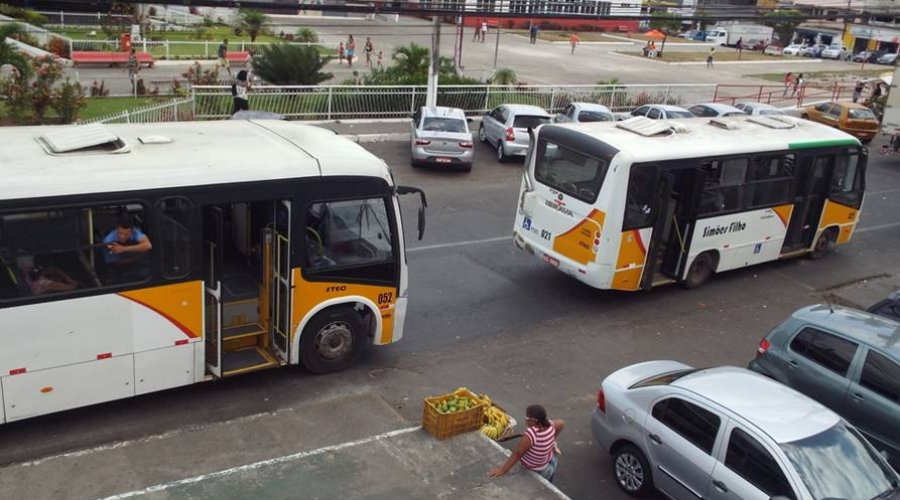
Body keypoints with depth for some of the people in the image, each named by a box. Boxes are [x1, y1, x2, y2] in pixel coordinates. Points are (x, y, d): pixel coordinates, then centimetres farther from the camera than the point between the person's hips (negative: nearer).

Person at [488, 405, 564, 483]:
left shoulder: (531, 434, -41)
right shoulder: (549, 424, -20)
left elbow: (517, 454, -32)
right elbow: (560, 423, 3)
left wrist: (502, 470, -21)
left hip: (538, 472, -7)